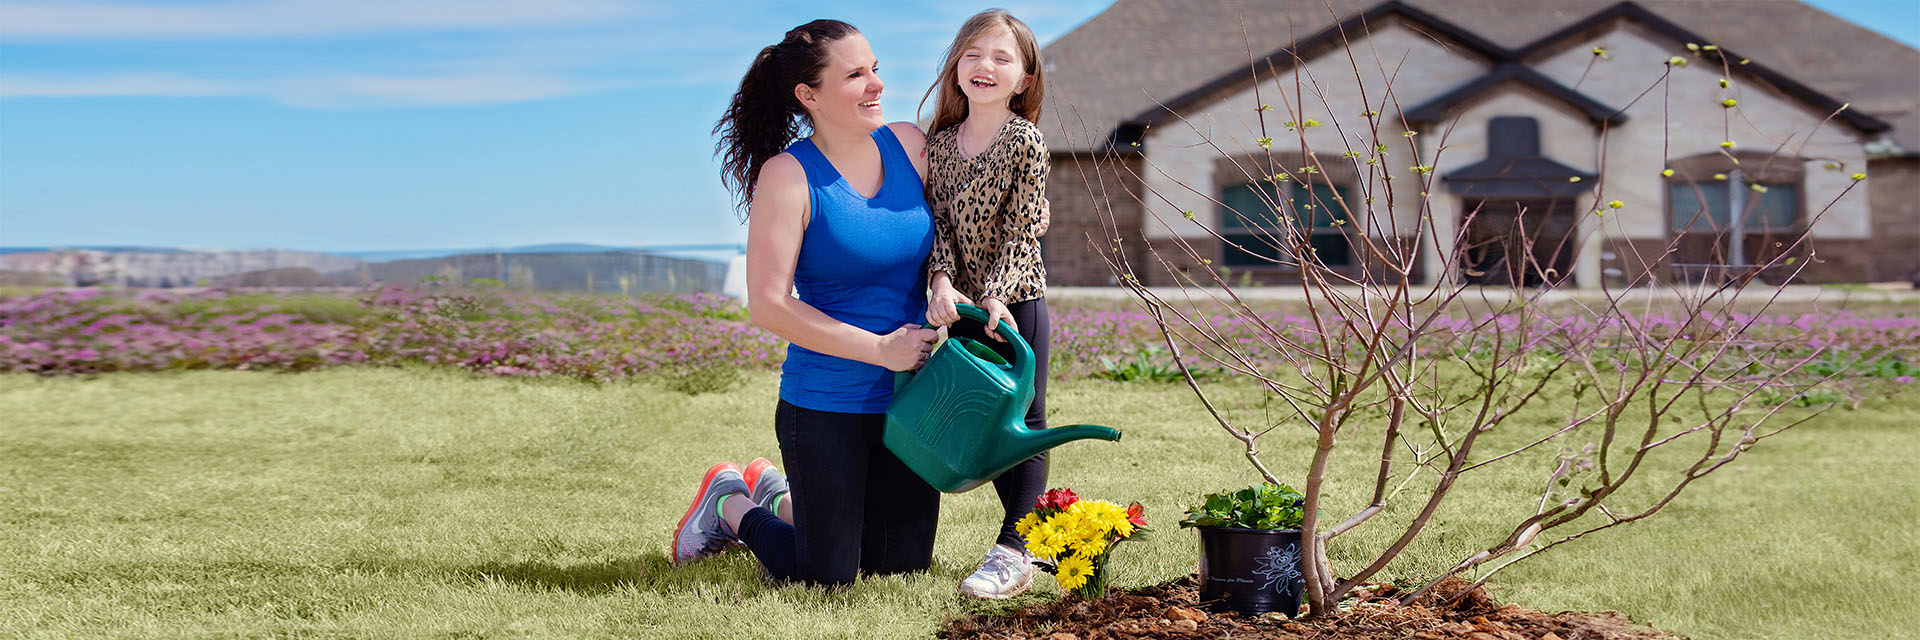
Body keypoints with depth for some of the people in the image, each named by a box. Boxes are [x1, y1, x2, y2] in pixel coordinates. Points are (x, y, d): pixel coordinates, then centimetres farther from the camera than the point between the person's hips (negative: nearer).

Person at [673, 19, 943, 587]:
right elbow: (768, 303, -17)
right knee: (826, 578, 3)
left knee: (905, 563, 15)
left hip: (911, 397, 6)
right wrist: (879, 348, -19)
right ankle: (730, 504, 32)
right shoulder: (788, 177, -15)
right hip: (825, 405, -6)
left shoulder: (908, 145, 0)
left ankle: (777, 497, 40)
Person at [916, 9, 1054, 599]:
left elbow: (1022, 230, -13)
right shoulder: (939, 142, 5)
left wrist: (995, 297, -23)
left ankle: (1012, 552, 3)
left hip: (1015, 303, -5)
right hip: (962, 306, 5)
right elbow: (939, 220, 2)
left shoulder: (1025, 141, -10)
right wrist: (943, 282, -15)